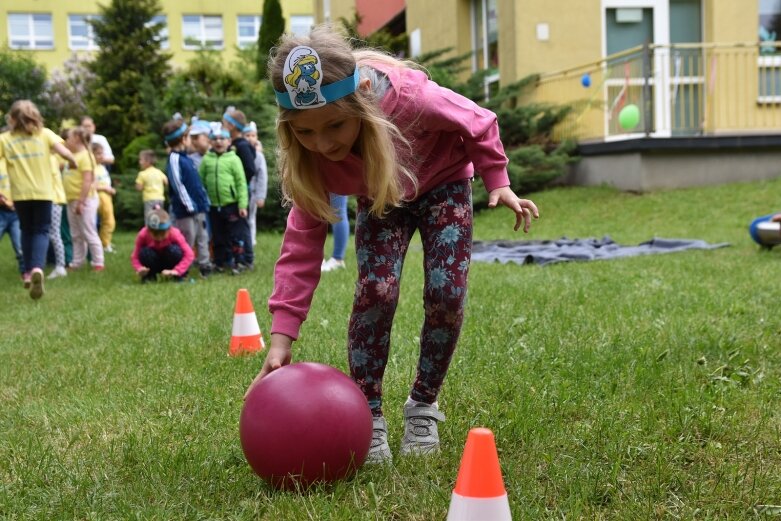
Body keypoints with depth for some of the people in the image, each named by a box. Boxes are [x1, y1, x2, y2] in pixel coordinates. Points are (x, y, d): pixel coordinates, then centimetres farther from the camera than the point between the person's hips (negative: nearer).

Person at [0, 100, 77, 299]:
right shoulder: (45, 133, 1)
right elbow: (64, 153, -8)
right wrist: (74, 163, 13)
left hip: (20, 193, 1)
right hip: (43, 192, -1)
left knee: (27, 231, 20)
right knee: (41, 231, 5)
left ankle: (28, 272, 21)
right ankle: (37, 268, -21)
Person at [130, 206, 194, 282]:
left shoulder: (174, 234, -26)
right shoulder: (143, 235, -23)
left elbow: (189, 254, -29)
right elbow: (135, 256, -18)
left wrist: (176, 271, -41)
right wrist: (139, 268, -40)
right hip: (155, 264, 1)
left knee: (175, 250, -33)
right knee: (145, 252, -31)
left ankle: (178, 276, -9)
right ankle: (149, 275, -3)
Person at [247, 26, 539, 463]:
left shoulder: (410, 97, -41)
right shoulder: (309, 154, -30)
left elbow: (479, 125, -19)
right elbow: (303, 241, -27)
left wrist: (499, 183, -17)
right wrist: (282, 336, -32)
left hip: (443, 186, -1)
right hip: (381, 200, 2)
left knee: (446, 293, -14)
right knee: (375, 292, -19)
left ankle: (424, 406, 8)